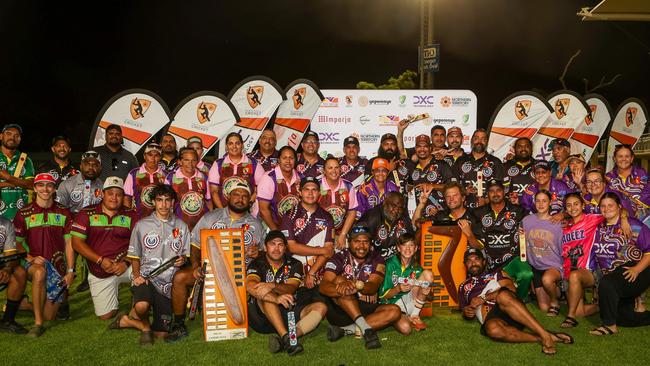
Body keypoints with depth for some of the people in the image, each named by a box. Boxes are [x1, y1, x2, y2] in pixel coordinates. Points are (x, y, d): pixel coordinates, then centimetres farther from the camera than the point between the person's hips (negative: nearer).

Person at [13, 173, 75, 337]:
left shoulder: (64, 213, 6)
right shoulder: (24, 214, 3)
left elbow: (69, 244, 5)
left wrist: (70, 271, -2)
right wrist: (31, 258, -14)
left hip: (58, 266, 1)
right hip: (33, 263, -1)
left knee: (49, 316, -3)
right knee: (40, 272, -40)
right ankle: (37, 323, -28)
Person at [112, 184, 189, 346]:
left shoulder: (181, 226, 9)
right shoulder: (142, 225, 5)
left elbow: (186, 254, 16)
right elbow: (134, 257, 10)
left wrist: (183, 259, -7)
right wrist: (137, 276, -6)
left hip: (168, 283, 2)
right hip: (146, 278, -2)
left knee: (161, 333, -2)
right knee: (142, 306, -37)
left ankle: (127, 320, 22)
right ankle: (145, 326, -2)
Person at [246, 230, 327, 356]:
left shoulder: (294, 265, 7)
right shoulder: (257, 264, -1)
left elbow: (291, 289, -13)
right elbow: (250, 286, -24)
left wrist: (273, 286, -36)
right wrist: (276, 298, -42)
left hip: (290, 310, 3)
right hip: (263, 312, -3)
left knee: (320, 307, -20)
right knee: (265, 294, -31)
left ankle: (282, 340, -41)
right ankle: (286, 337, -44)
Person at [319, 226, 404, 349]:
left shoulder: (376, 260, 2)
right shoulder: (339, 258, -4)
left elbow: (373, 288, -15)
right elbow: (323, 287, -19)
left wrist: (359, 285, -39)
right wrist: (341, 290, -41)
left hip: (366, 310, 3)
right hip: (340, 311, -2)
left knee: (394, 311, -21)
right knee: (339, 280, -27)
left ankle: (345, 330, -26)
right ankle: (366, 329, -34)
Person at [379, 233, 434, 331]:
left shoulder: (417, 268, 2)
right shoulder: (391, 265, -11)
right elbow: (383, 295, -11)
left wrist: (426, 292, -16)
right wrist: (398, 289, -29)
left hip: (409, 300, 5)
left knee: (428, 274, -12)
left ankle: (414, 316, -8)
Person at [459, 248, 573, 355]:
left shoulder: (497, 274, 23)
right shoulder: (463, 287, 30)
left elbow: (510, 288, 3)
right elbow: (465, 313, 29)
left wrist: (483, 298, -6)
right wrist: (467, 313, 4)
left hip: (510, 309, 0)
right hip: (490, 317, 1)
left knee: (503, 296, -39)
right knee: (493, 329, -40)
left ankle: (545, 335, -40)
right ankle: (538, 338, -34)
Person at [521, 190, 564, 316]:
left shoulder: (557, 223, -5)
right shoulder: (526, 221, 2)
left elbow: (563, 249, -1)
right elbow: (523, 244, 12)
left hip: (554, 265, -3)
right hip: (536, 267, 3)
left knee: (547, 279, -39)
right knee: (544, 308, 1)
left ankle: (555, 301, -5)